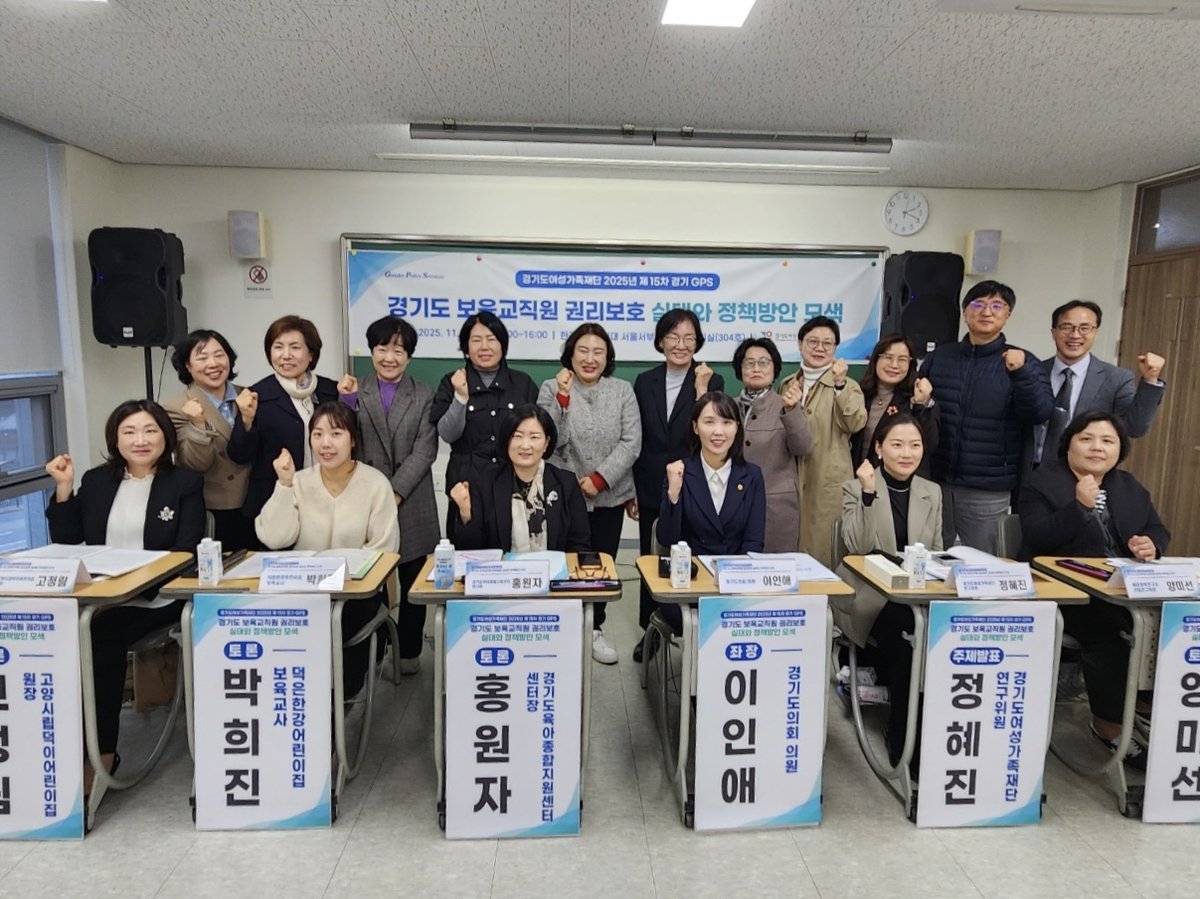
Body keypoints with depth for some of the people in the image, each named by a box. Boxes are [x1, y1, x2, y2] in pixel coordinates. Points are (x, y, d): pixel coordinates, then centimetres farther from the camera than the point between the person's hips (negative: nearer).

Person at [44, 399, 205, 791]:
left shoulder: (185, 483, 2)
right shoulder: (95, 481, 14)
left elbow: (186, 552, -6)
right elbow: (66, 541, 12)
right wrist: (64, 488, 1)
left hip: (157, 599, -4)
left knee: (101, 639, -26)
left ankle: (101, 754, -13)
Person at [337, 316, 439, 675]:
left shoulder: (424, 396, 5)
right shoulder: (354, 391, 7)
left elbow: (424, 450, -5)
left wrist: (395, 492, -13)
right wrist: (347, 401, -14)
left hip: (410, 505, 0)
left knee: (412, 583, 9)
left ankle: (409, 651, 24)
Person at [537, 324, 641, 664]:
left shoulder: (623, 390, 4)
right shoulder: (552, 388, 0)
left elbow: (631, 443, -4)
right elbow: (551, 440, -10)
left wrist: (600, 478, -12)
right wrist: (563, 397, -19)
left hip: (610, 496, 2)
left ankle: (594, 629, 25)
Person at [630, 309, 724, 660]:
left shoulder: (712, 382, -2)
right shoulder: (645, 381, 6)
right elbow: (635, 440, 8)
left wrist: (701, 390, -18)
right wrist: (630, 492, 6)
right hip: (651, 490, 3)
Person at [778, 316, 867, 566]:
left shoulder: (846, 386, -2)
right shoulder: (787, 385, 12)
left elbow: (856, 423, -19)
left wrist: (840, 385, -31)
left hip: (828, 483, -4)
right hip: (791, 480, 4)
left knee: (822, 548, -2)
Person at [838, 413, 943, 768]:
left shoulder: (932, 492, 12)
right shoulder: (856, 488, -1)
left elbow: (937, 553, 14)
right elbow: (858, 548, -13)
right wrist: (869, 494, -20)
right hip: (870, 596, -3)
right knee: (905, 632, -30)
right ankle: (903, 742, -13)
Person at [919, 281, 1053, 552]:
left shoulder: (1022, 362, 2)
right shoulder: (939, 357, 8)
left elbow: (1040, 414, -10)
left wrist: (1021, 373, -25)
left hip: (988, 491, -2)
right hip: (934, 481, 2)